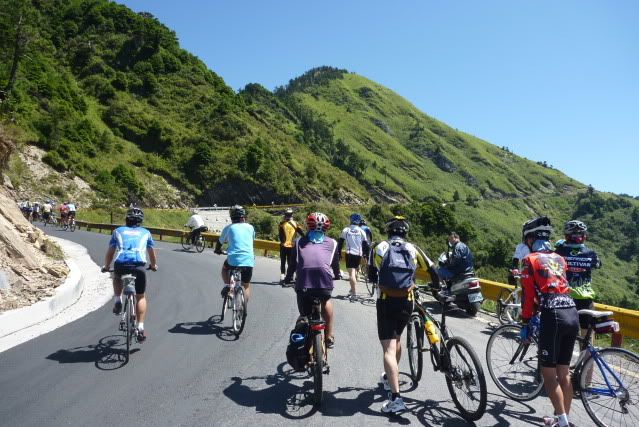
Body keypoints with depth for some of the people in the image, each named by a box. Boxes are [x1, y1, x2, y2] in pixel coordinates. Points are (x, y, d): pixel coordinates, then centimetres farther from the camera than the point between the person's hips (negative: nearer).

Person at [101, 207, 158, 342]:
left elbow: (110, 252, 28)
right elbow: (152, 253, 34)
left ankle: (117, 301, 20)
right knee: (141, 297, 16)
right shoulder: (145, 232, 25)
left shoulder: (118, 231, 25)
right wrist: (153, 265, 52)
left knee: (117, 277, 38)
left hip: (120, 264, 1)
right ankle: (140, 328, 8)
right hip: (139, 265, -1)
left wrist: (106, 266, 44)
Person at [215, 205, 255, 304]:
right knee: (246, 286, 21)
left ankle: (227, 286, 10)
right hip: (249, 261, 1)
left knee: (224, 268, 33)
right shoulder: (250, 227, 13)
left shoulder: (228, 228, 9)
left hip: (233, 260, -1)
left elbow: (220, 242, 20)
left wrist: (217, 250, 40)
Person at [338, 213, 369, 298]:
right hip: (359, 254, 2)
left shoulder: (346, 230, 1)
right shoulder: (361, 231, 3)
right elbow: (365, 244, 3)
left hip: (349, 253, -2)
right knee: (355, 270, 20)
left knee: (351, 272, -6)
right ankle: (352, 289, 28)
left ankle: (353, 292, -15)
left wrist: (339, 253, 12)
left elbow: (340, 243, 4)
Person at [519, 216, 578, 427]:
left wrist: (526, 323, 7)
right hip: (572, 314, 7)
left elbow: (528, 295, -1)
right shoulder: (559, 259, 19)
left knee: (548, 373, 5)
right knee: (564, 372, 17)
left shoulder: (530, 259, 1)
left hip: (553, 317, -7)